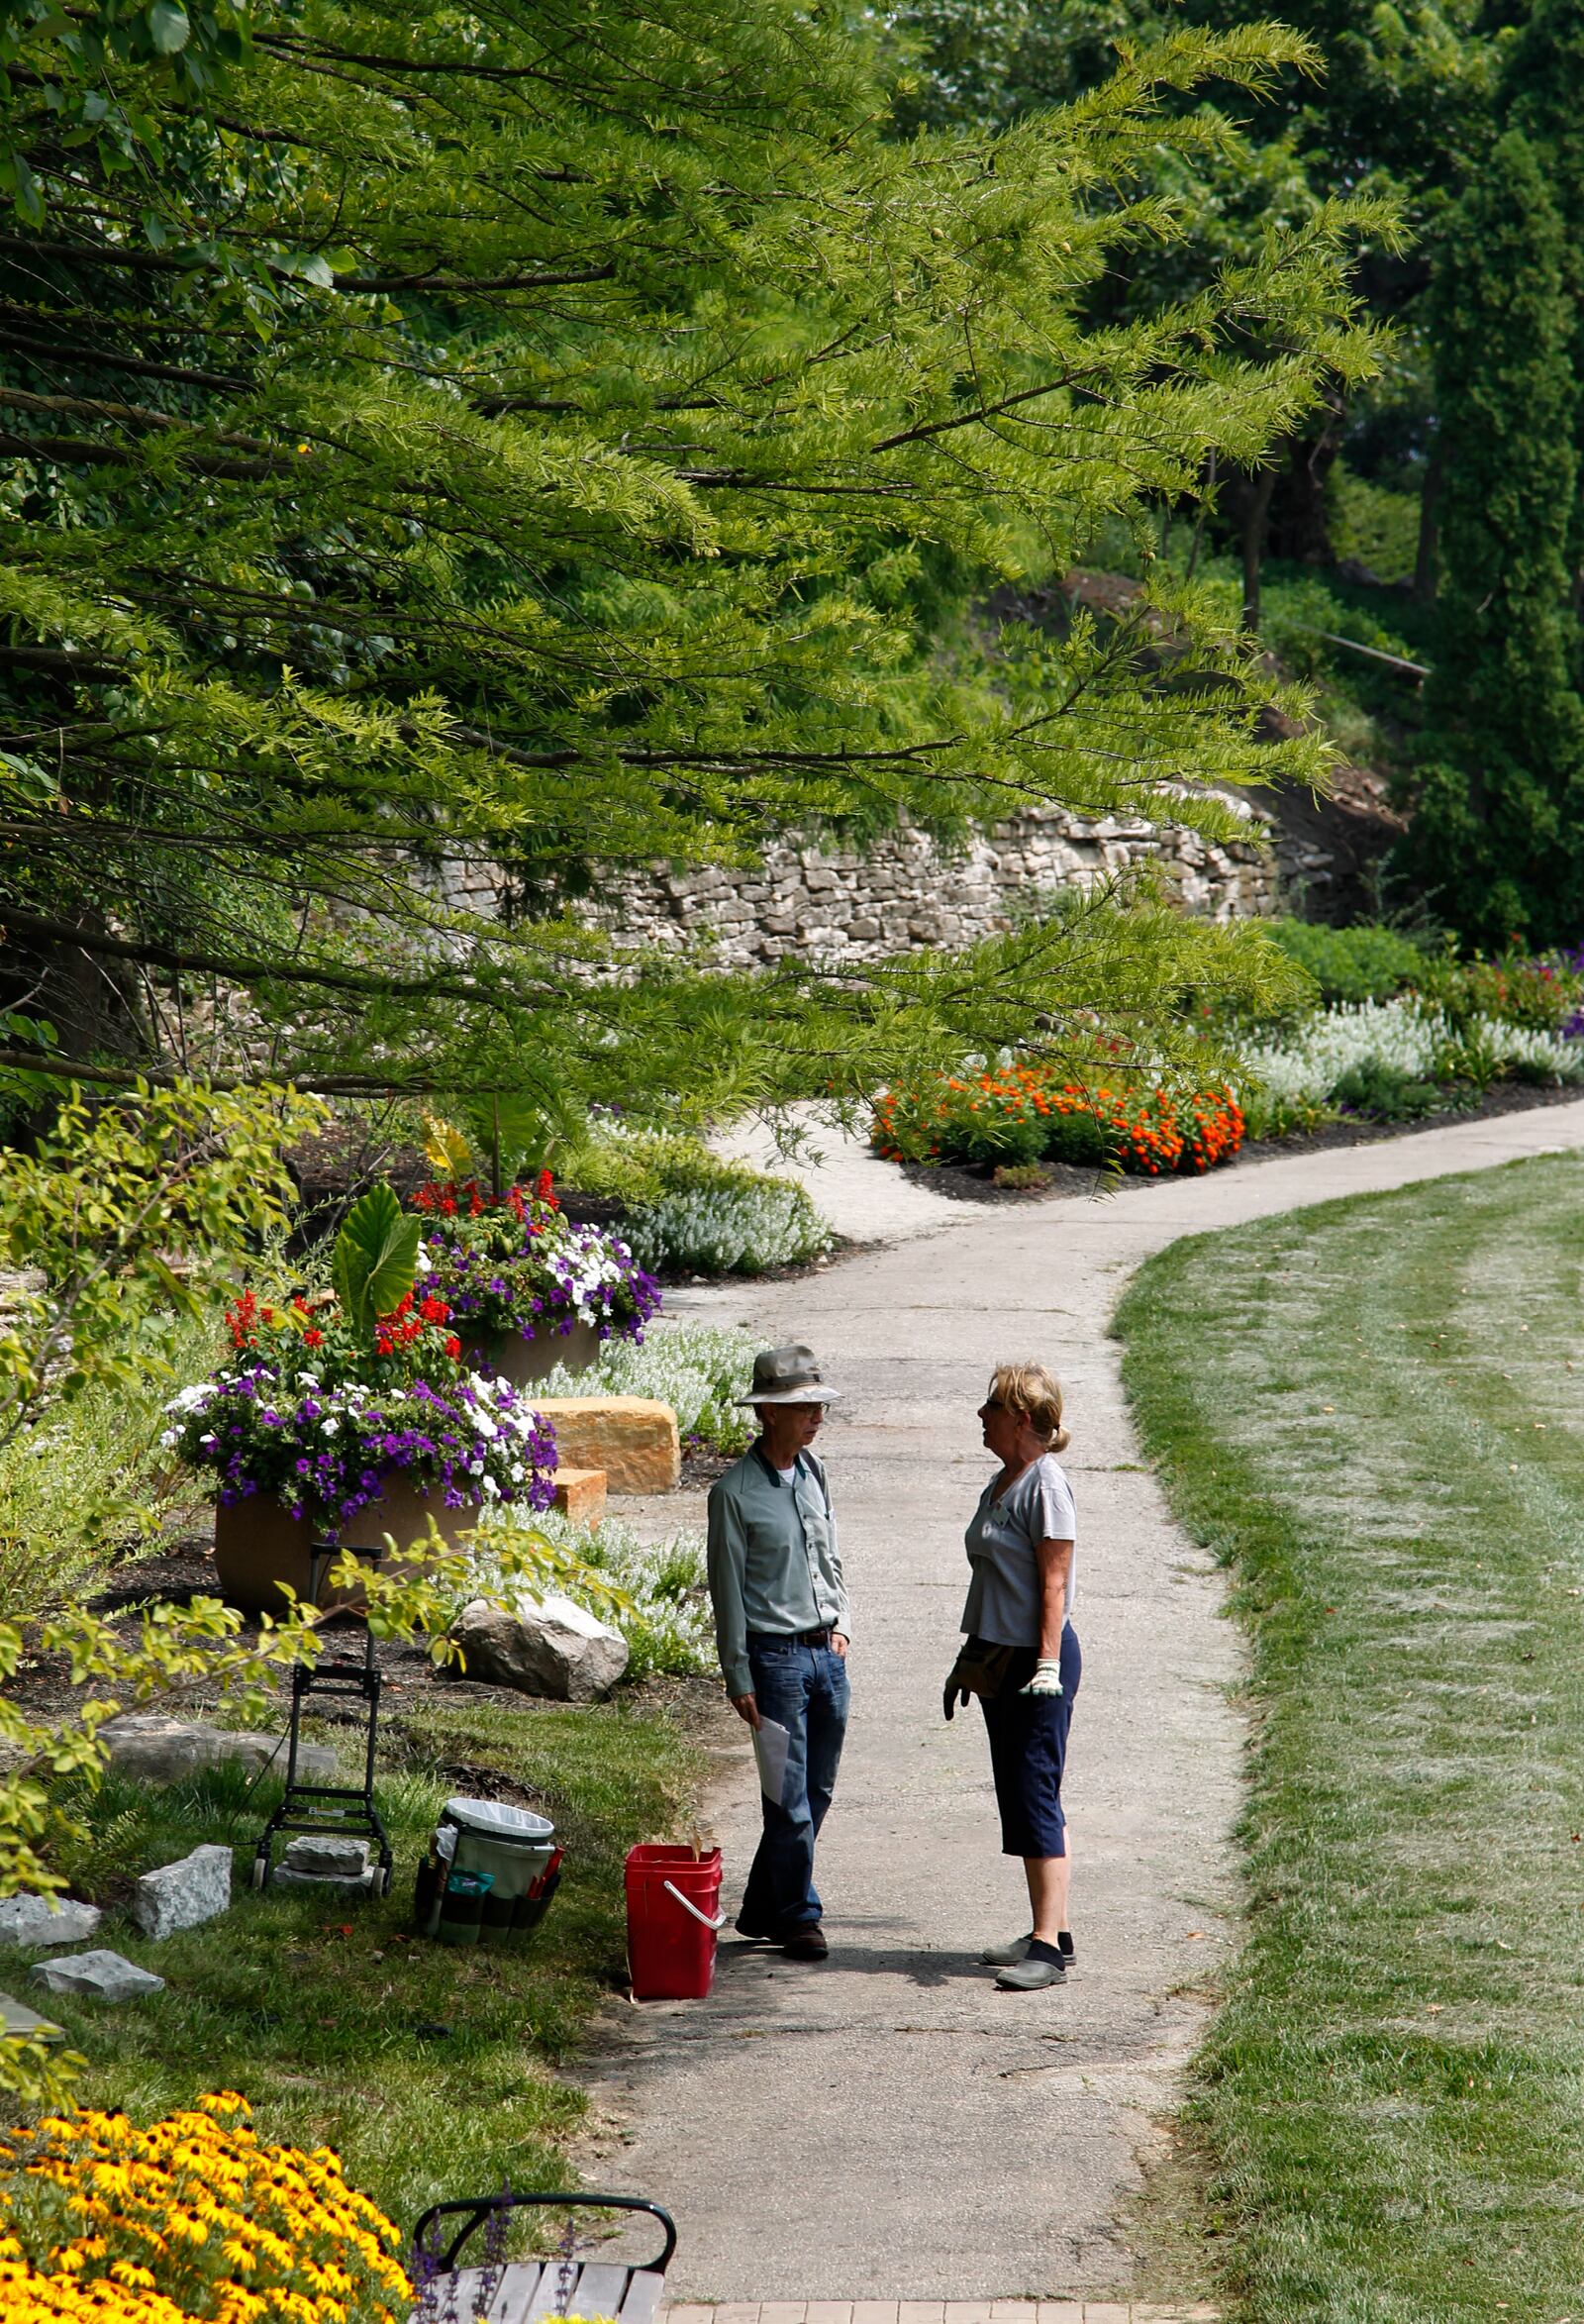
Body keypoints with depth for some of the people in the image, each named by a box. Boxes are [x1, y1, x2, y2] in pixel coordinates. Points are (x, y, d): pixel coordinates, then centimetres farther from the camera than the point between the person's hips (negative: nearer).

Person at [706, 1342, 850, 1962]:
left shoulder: (813, 1474, 10)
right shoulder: (735, 1492, -10)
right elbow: (727, 1590, -9)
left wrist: (840, 1625, 11)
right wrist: (738, 1678, -10)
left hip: (826, 1654, 7)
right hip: (775, 1655, -7)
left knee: (817, 1792, 11)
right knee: (790, 1798, -4)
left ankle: (762, 1911, 22)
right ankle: (798, 1917, 8)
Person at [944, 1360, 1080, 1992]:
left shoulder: (1045, 1484, -14)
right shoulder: (1000, 1483, 13)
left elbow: (1054, 1584, -18)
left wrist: (1048, 1665, -22)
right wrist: (971, 1656, 24)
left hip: (1038, 1660, -10)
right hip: (999, 1659, 10)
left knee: (1034, 1798, -10)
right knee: (1023, 1798, 12)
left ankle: (1049, 1948, -9)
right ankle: (1051, 1933, 19)